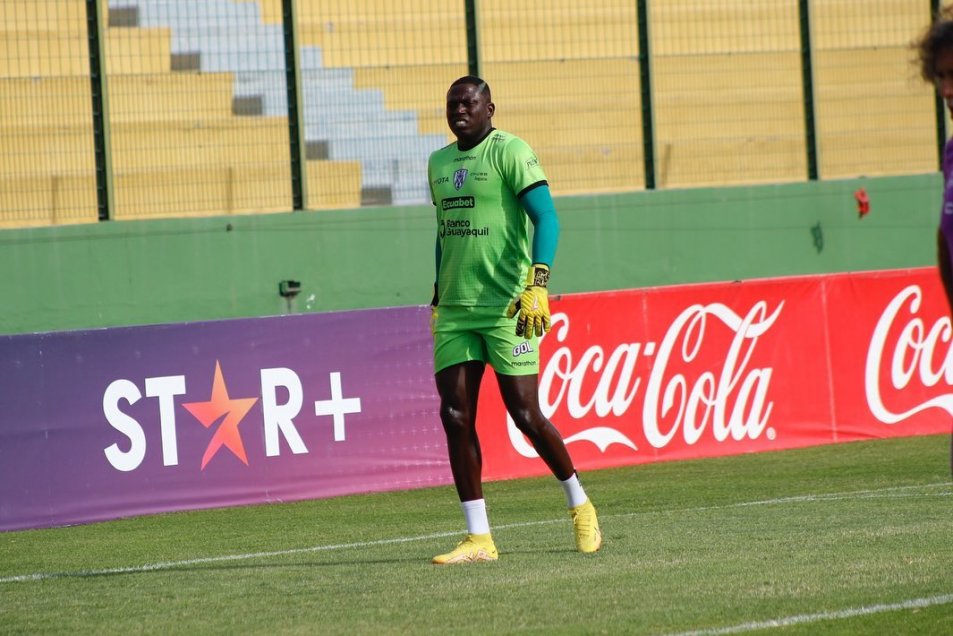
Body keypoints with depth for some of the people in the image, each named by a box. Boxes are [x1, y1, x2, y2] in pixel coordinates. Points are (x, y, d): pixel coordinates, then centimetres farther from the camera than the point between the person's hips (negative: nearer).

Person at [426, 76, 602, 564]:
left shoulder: (509, 152, -6)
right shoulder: (438, 163, 17)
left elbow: (546, 218, -15)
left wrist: (537, 284, -26)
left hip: (506, 307, -7)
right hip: (455, 310, 7)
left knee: (525, 413, -6)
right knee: (455, 416, -3)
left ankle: (580, 506, 17)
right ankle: (478, 538, 0)